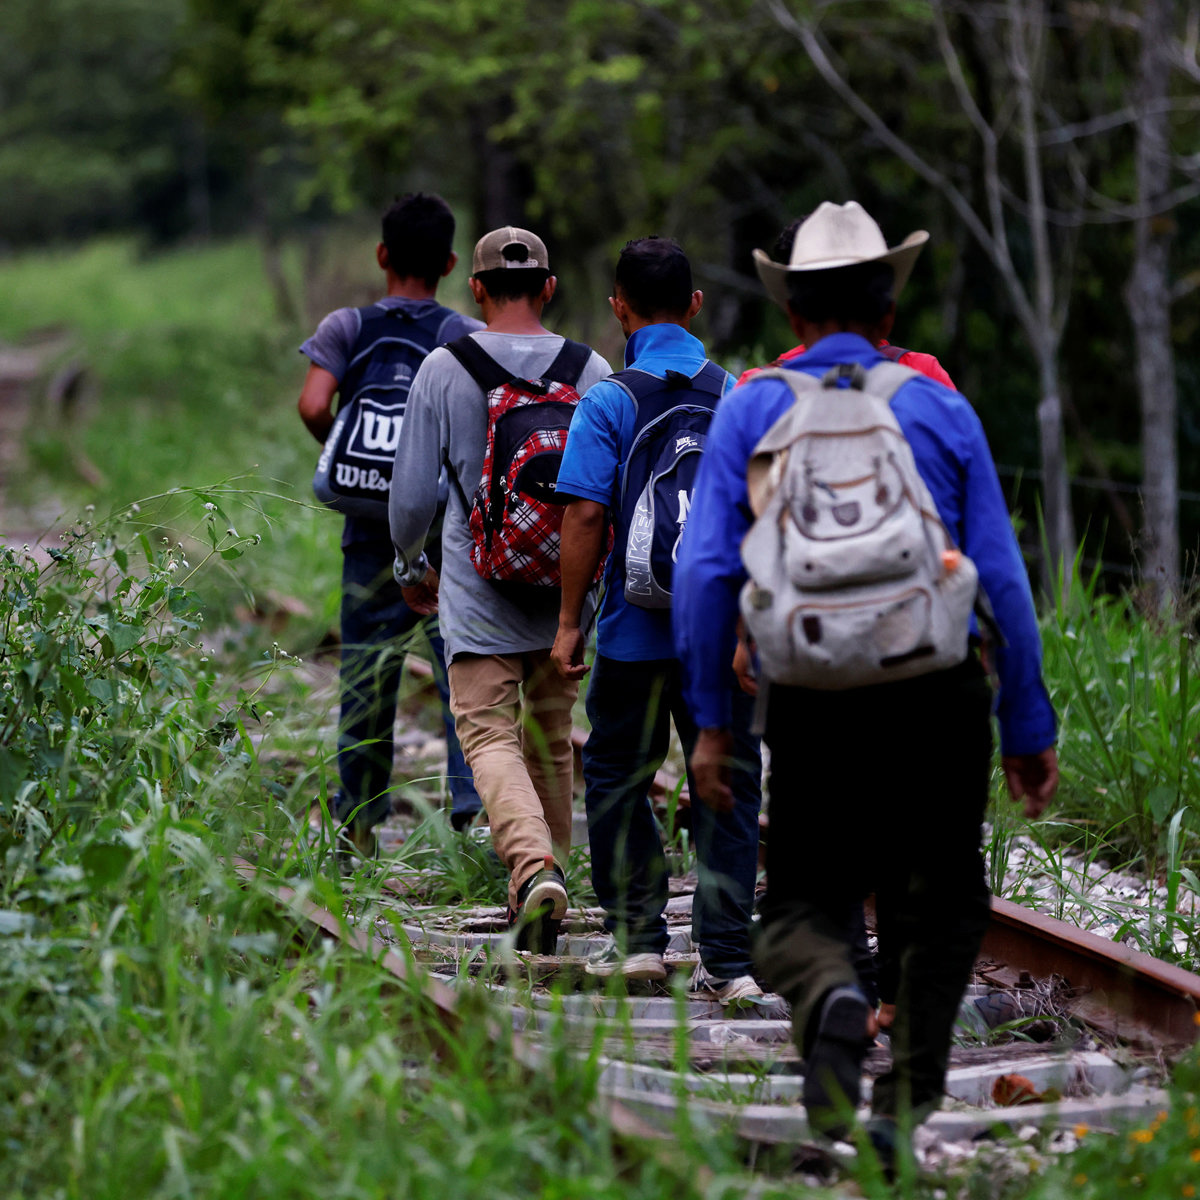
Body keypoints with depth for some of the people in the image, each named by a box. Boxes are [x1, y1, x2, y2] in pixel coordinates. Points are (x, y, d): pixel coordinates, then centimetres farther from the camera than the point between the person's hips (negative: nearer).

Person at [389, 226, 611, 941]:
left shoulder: (442, 370, -5)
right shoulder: (592, 371, 0)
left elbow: (412, 492, -2)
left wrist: (412, 566, 17)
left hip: (478, 592, -3)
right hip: (567, 591, 3)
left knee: (490, 735, -6)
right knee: (551, 740, 17)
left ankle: (532, 868, -27)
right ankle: (549, 869, 25)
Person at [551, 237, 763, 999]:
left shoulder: (609, 402, -7)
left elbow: (586, 515, -12)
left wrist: (570, 621, -5)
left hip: (638, 632, -2)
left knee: (618, 779, 15)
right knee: (727, 790, 6)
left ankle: (638, 935, 15)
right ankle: (727, 959, 2)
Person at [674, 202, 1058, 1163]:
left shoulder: (750, 409, 5)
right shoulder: (942, 409, 6)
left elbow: (705, 570, -2)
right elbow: (1004, 579, 3)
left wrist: (711, 720, 3)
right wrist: (1031, 728, 8)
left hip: (811, 697, 0)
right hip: (940, 694, 0)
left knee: (803, 906, 10)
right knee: (936, 910, 15)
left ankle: (833, 1002, -22)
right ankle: (907, 1106, 7)